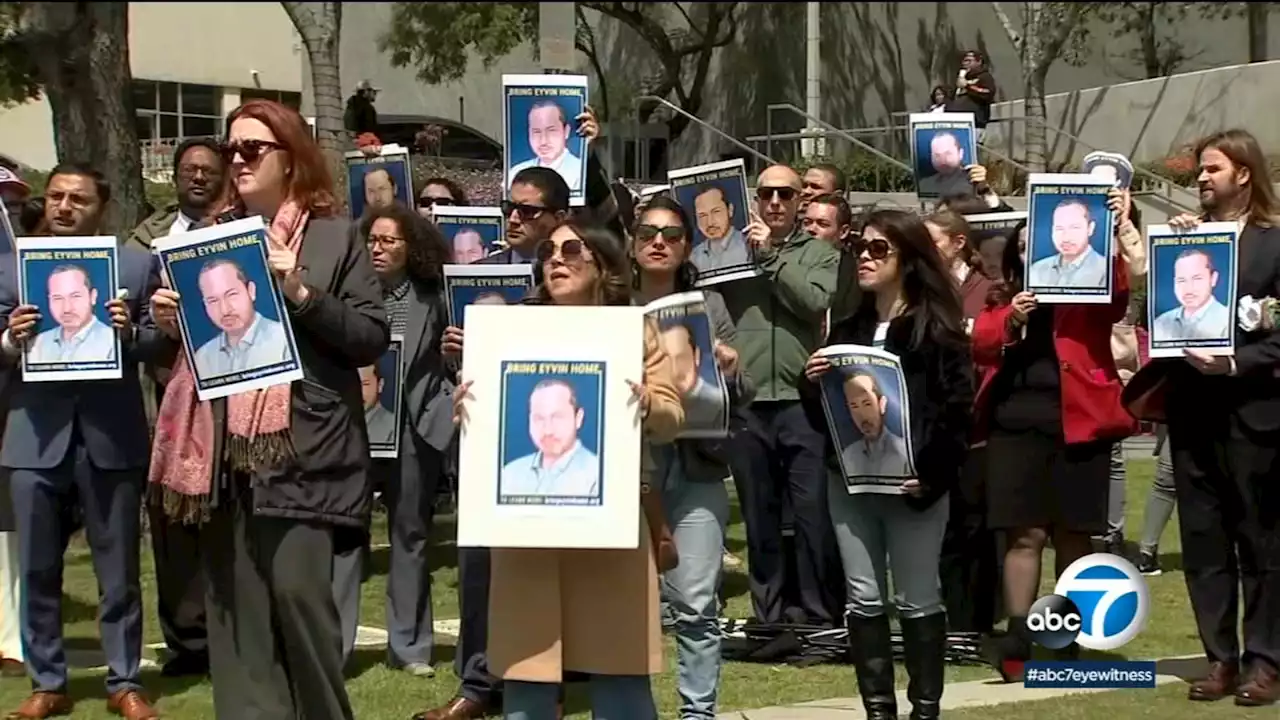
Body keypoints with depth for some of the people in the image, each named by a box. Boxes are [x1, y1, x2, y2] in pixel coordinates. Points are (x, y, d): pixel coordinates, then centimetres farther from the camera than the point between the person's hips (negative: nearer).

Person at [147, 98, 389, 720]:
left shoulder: (334, 238, 3)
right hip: (224, 445, 4)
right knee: (234, 598, 4)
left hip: (299, 446, -4)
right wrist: (170, 321, 2)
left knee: (297, 589, -10)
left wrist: (302, 294, -14)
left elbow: (372, 337, -3)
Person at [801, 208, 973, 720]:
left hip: (912, 482, -5)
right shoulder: (847, 328, 13)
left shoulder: (935, 326, -4)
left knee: (917, 599, 3)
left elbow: (958, 406, -11)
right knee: (863, 597, 6)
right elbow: (823, 413, 16)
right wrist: (812, 382, -5)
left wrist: (932, 473, -19)